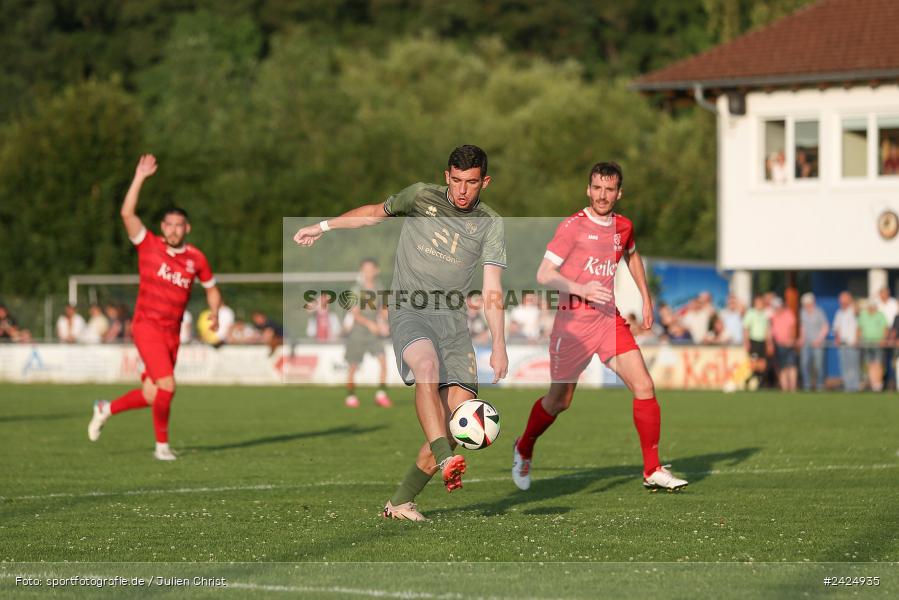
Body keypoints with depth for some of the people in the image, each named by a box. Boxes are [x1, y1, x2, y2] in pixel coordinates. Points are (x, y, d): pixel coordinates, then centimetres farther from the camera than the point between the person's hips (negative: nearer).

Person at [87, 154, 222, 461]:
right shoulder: (149, 245, -3)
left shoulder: (196, 258, 6)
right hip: (147, 326, -4)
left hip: (173, 332, 4)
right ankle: (162, 444, 0)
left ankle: (107, 409, 32)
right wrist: (140, 178, -18)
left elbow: (211, 287, 22)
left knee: (151, 396, 5)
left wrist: (214, 313, 8)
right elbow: (127, 213, -14)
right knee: (167, 385, -18)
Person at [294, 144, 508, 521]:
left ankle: (400, 502, -1)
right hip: (408, 310, -2)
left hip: (453, 320, 2)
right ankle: (445, 460, -49)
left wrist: (499, 345, -12)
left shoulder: (490, 225, 3)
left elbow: (492, 291, -2)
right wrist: (323, 227, 27)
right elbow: (377, 213, 23)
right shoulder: (421, 197, 4)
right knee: (427, 365, -35)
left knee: (461, 413, -10)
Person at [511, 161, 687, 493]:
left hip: (609, 318, 5)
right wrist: (581, 289, -30)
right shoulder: (573, 226, -11)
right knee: (559, 400, 5)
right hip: (573, 320, -4)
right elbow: (544, 274, -16)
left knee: (644, 386, -10)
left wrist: (646, 298, 24)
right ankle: (523, 449, 35)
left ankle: (653, 471, -3)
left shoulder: (623, 227, 7)